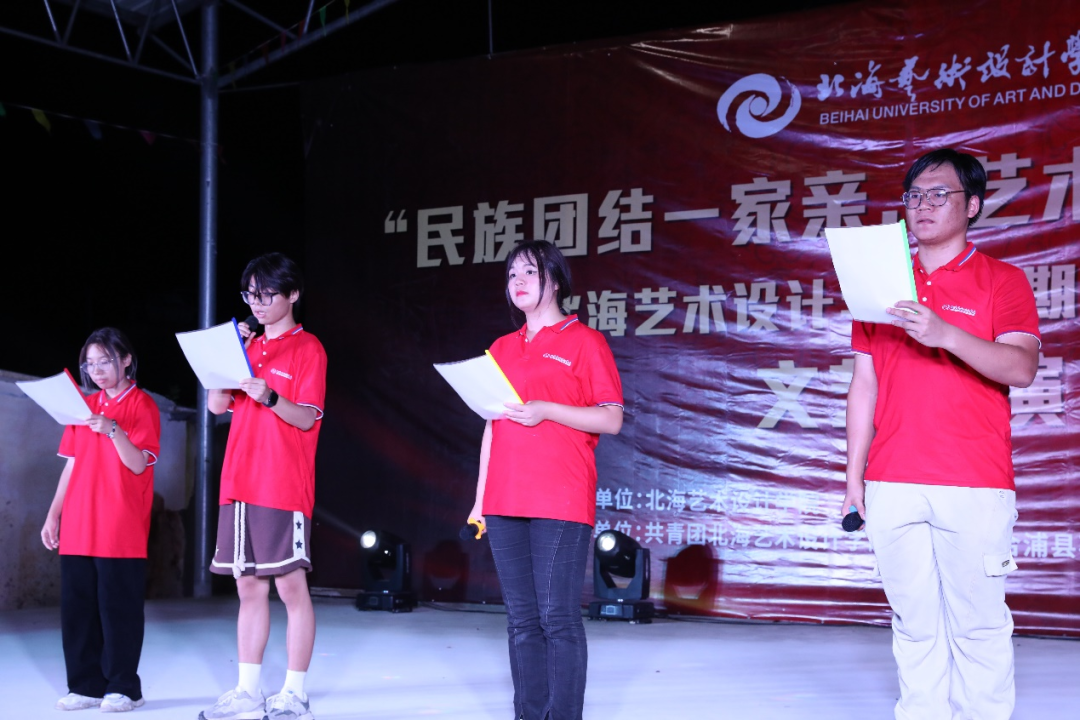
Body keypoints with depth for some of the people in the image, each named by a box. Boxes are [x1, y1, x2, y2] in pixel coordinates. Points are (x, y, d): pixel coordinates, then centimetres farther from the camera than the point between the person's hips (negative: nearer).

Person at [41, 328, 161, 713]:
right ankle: (86, 686, 14)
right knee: (76, 607, 6)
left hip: (120, 532, -6)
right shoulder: (85, 406, 16)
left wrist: (113, 430, -25)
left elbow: (139, 463, -10)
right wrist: (53, 515, 12)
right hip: (77, 530, 6)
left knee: (118, 607, -3)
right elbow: (71, 465, 17)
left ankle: (123, 687, 6)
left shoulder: (142, 405, -1)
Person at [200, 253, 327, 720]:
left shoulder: (307, 348, -1)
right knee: (249, 589, 8)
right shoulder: (249, 347, 18)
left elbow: (306, 418, -9)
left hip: (284, 487, -6)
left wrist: (269, 398, -27)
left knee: (291, 586, -4)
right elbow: (217, 405, 9)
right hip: (240, 484, 7)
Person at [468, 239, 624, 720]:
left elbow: (612, 419, -4)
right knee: (522, 620, 6)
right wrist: (480, 498, 14)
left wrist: (546, 410, -16)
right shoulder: (503, 348, 18)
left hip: (561, 502, -6)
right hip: (506, 504, 6)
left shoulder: (583, 341, 1)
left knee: (558, 619, -8)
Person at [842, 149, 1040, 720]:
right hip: (893, 485, 3)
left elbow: (1021, 368, -9)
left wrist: (946, 334, -24)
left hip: (975, 485, -3)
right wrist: (854, 472, 9)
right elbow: (864, 383, 15)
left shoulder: (1003, 281, 5)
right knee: (914, 624, 5)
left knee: (978, 624, -3)